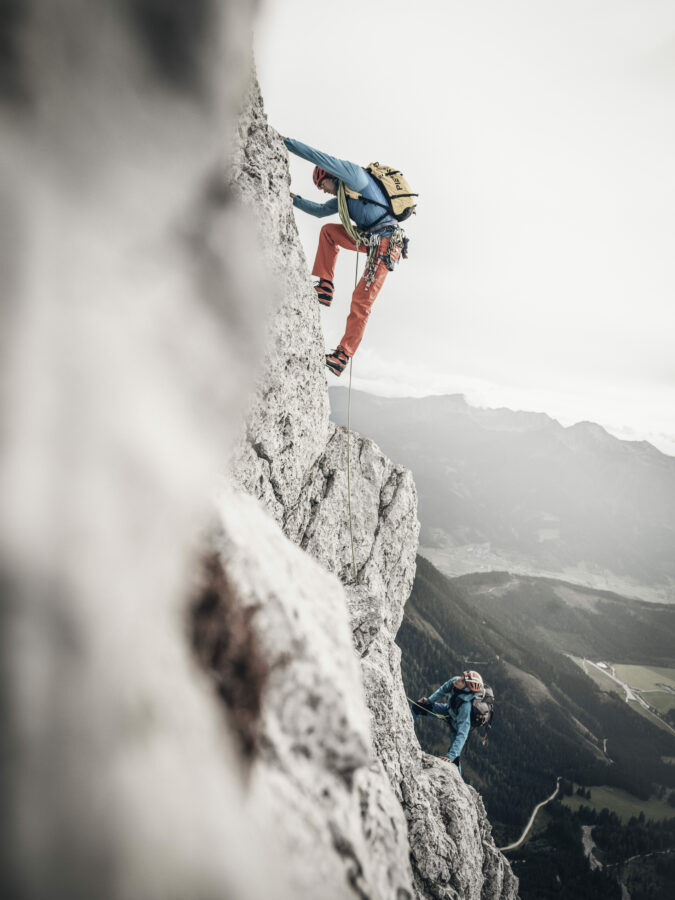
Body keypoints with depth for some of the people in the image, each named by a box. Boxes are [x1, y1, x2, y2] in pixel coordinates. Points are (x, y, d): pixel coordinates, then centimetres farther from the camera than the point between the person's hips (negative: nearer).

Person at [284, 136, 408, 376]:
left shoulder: (355, 175, -2)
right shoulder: (344, 196, 25)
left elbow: (322, 159, -9)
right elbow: (320, 210, 36)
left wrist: (286, 142, -5)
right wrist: (294, 199, 31)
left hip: (385, 242, -10)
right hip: (370, 239, 10)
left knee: (362, 299, -13)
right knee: (328, 231, 17)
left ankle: (343, 356, -14)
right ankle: (324, 288, 9)